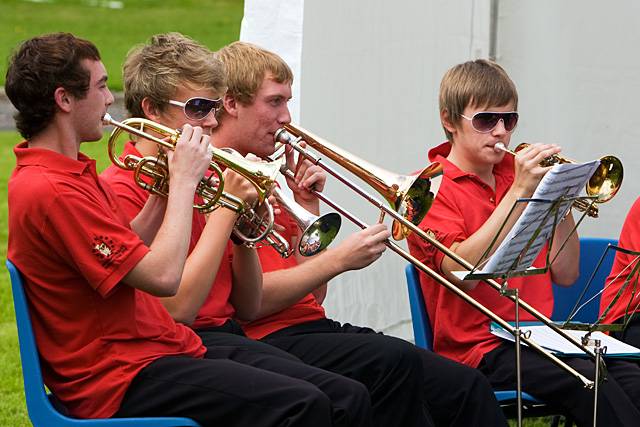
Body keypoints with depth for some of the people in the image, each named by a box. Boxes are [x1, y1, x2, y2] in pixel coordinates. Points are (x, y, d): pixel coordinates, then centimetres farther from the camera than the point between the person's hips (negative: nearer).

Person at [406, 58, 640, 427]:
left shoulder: (516, 177, 16)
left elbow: (564, 275, 13)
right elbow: (465, 272, -18)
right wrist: (519, 192, -18)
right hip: (477, 348, -5)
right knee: (589, 382, -30)